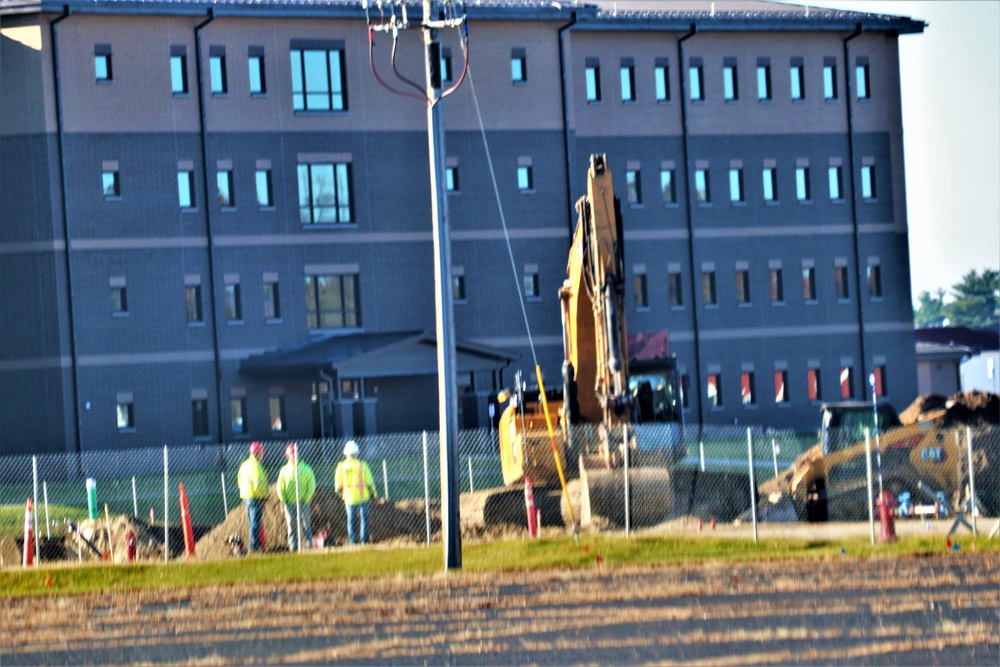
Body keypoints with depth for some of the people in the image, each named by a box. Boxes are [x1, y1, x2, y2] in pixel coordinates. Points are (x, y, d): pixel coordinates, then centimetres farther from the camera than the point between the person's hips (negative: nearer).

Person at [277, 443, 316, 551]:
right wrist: (284, 500, -3)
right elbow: (280, 487, 8)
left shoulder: (306, 469, 3)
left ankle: (308, 546, 3)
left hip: (304, 502, -1)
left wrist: (307, 498, -7)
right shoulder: (285, 470, 6)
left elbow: (312, 485, 2)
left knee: (306, 525, -1)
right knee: (292, 526, 2)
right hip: (290, 503, 1)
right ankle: (293, 547, 5)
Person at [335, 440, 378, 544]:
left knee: (351, 520, 11)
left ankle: (352, 541, 10)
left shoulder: (341, 466, -5)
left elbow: (338, 483, 2)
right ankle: (364, 541, 6)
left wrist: (338, 491, 23)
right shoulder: (362, 465, -10)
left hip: (349, 497, 1)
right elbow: (369, 481, -7)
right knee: (364, 518, 10)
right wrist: (374, 493, 9)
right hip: (363, 497, -1)